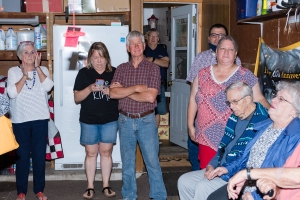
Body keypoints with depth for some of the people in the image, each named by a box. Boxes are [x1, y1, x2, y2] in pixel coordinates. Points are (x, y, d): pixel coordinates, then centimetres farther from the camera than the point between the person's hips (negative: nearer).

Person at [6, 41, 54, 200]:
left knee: (39, 155, 6)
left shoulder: (43, 70, 6)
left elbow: (48, 87, -13)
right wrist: (24, 76, -14)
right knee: (22, 156, 5)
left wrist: (37, 67, -12)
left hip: (40, 119, 1)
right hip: (20, 120, -1)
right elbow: (12, 93, -12)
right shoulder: (13, 71, 1)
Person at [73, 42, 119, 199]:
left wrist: (111, 92, -14)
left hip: (110, 120, 1)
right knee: (91, 153, 5)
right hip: (89, 120, -1)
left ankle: (106, 186, 16)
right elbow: (77, 98, -3)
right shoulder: (84, 73, 0)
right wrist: (90, 88, -20)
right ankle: (90, 187, 14)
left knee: (106, 152, 6)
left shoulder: (114, 73, 3)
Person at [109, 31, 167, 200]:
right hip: (125, 120, 3)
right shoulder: (121, 68, 5)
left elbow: (150, 97, -16)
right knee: (127, 162, 13)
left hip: (146, 120, -3)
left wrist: (124, 92, -9)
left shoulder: (153, 68, -4)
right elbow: (113, 93, -9)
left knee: (152, 161, 2)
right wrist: (136, 88, -16)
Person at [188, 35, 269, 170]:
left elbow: (258, 99, 4)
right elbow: (193, 100, 12)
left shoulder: (246, 76, 3)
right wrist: (190, 126, 9)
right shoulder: (203, 74, 9)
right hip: (207, 137, 2)